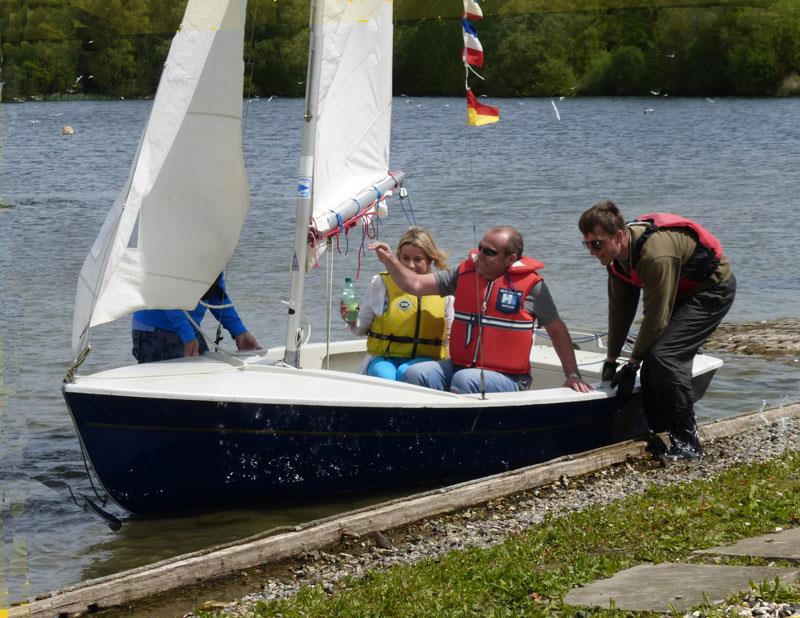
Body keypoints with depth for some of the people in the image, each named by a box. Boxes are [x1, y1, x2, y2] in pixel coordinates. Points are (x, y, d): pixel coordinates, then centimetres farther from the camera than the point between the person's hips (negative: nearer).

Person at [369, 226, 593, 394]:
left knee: (465, 380, -35)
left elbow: (557, 330, 5)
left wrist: (573, 375, 3)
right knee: (416, 374, -21)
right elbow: (415, 285, 8)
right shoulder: (465, 272, 8)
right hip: (459, 366, 5)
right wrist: (390, 260, -8)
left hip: (506, 377, -5)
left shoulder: (531, 285, -3)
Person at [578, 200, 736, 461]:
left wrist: (632, 365, -18)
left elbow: (656, 318, -28)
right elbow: (620, 308, 4)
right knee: (652, 358, -1)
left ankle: (687, 444, -15)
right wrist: (611, 360, 7)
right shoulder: (616, 254, -7)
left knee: (664, 354, -21)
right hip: (682, 292, 9)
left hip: (713, 289, -9)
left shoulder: (656, 255, -35)